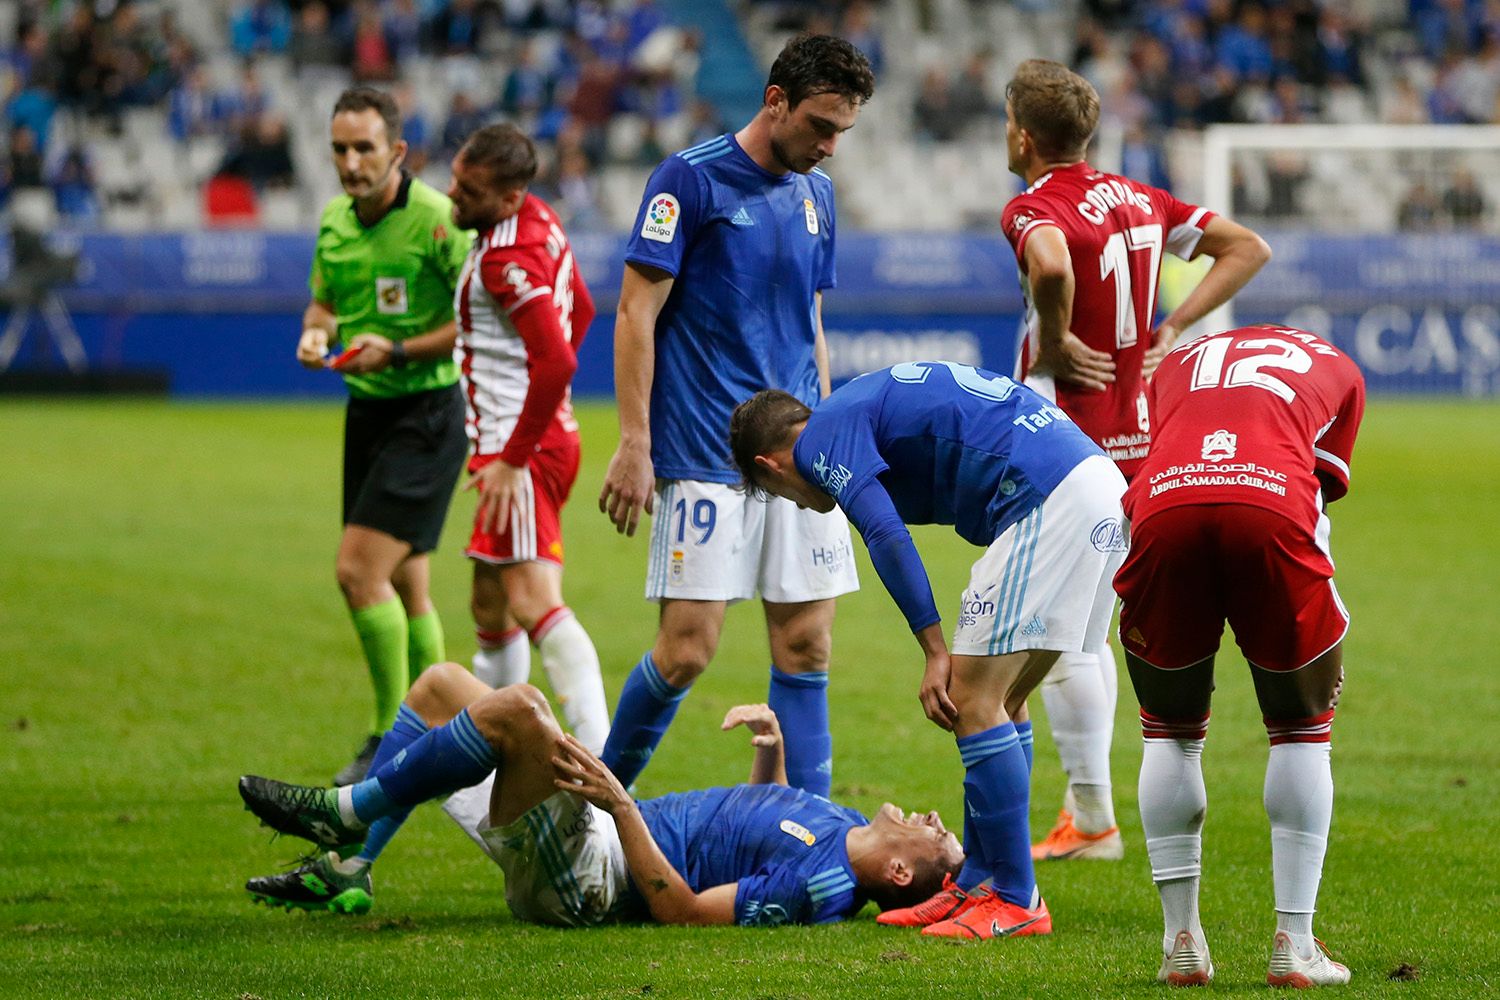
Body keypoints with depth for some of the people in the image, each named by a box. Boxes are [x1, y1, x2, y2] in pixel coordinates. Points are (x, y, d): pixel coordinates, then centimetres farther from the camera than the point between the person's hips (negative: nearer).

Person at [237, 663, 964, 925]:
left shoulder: (821, 884, -22)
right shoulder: (844, 827, 6)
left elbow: (683, 910, -25)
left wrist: (622, 806, -29)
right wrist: (771, 754, 12)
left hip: (587, 877, -10)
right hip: (619, 829, 10)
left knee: (518, 707, -32)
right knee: (440, 685, 10)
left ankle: (345, 811, -13)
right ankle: (345, 870, 10)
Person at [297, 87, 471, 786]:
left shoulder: (437, 219, -16)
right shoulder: (334, 221, 7)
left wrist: (398, 351, -21)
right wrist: (315, 335, -1)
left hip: (426, 411, -7)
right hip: (367, 411, 7)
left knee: (359, 570, -15)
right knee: (402, 586, 11)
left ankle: (393, 736, -4)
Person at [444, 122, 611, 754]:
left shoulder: (508, 258, -21)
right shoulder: (541, 219, 10)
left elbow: (557, 362, -30)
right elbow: (581, 308, 25)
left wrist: (513, 460, -23)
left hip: (523, 448, -11)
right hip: (546, 433, 11)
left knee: (534, 603, -20)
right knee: (492, 609, 18)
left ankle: (604, 767, -30)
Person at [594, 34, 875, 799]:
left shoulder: (816, 193, 13)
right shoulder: (691, 178, -7)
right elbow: (636, 313, -8)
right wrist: (634, 444, -13)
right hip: (706, 460, -6)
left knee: (805, 645, 1)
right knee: (688, 648, -8)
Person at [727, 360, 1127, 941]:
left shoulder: (823, 438, 1)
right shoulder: (871, 405, 29)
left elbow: (886, 537, -14)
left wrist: (935, 650, -12)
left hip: (1050, 499, -10)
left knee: (973, 701, -4)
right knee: (1000, 700, 17)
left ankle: (1017, 902, -1)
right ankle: (979, 886, 21)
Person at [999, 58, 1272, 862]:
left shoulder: (1034, 208, -14)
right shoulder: (1134, 198, 9)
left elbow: (1052, 265, -39)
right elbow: (1246, 248, 13)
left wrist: (1054, 342, -21)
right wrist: (1171, 330, 8)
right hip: (1139, 430, 8)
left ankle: (1091, 819, 2)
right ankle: (1085, 805, 20)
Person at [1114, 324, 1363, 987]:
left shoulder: (1178, 363, 37)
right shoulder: (1335, 368, 33)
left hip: (1162, 507, 2)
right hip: (1272, 505, -2)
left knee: (1170, 733, 22)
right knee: (1303, 730, 19)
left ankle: (1182, 943, 18)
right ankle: (1294, 945, 13)